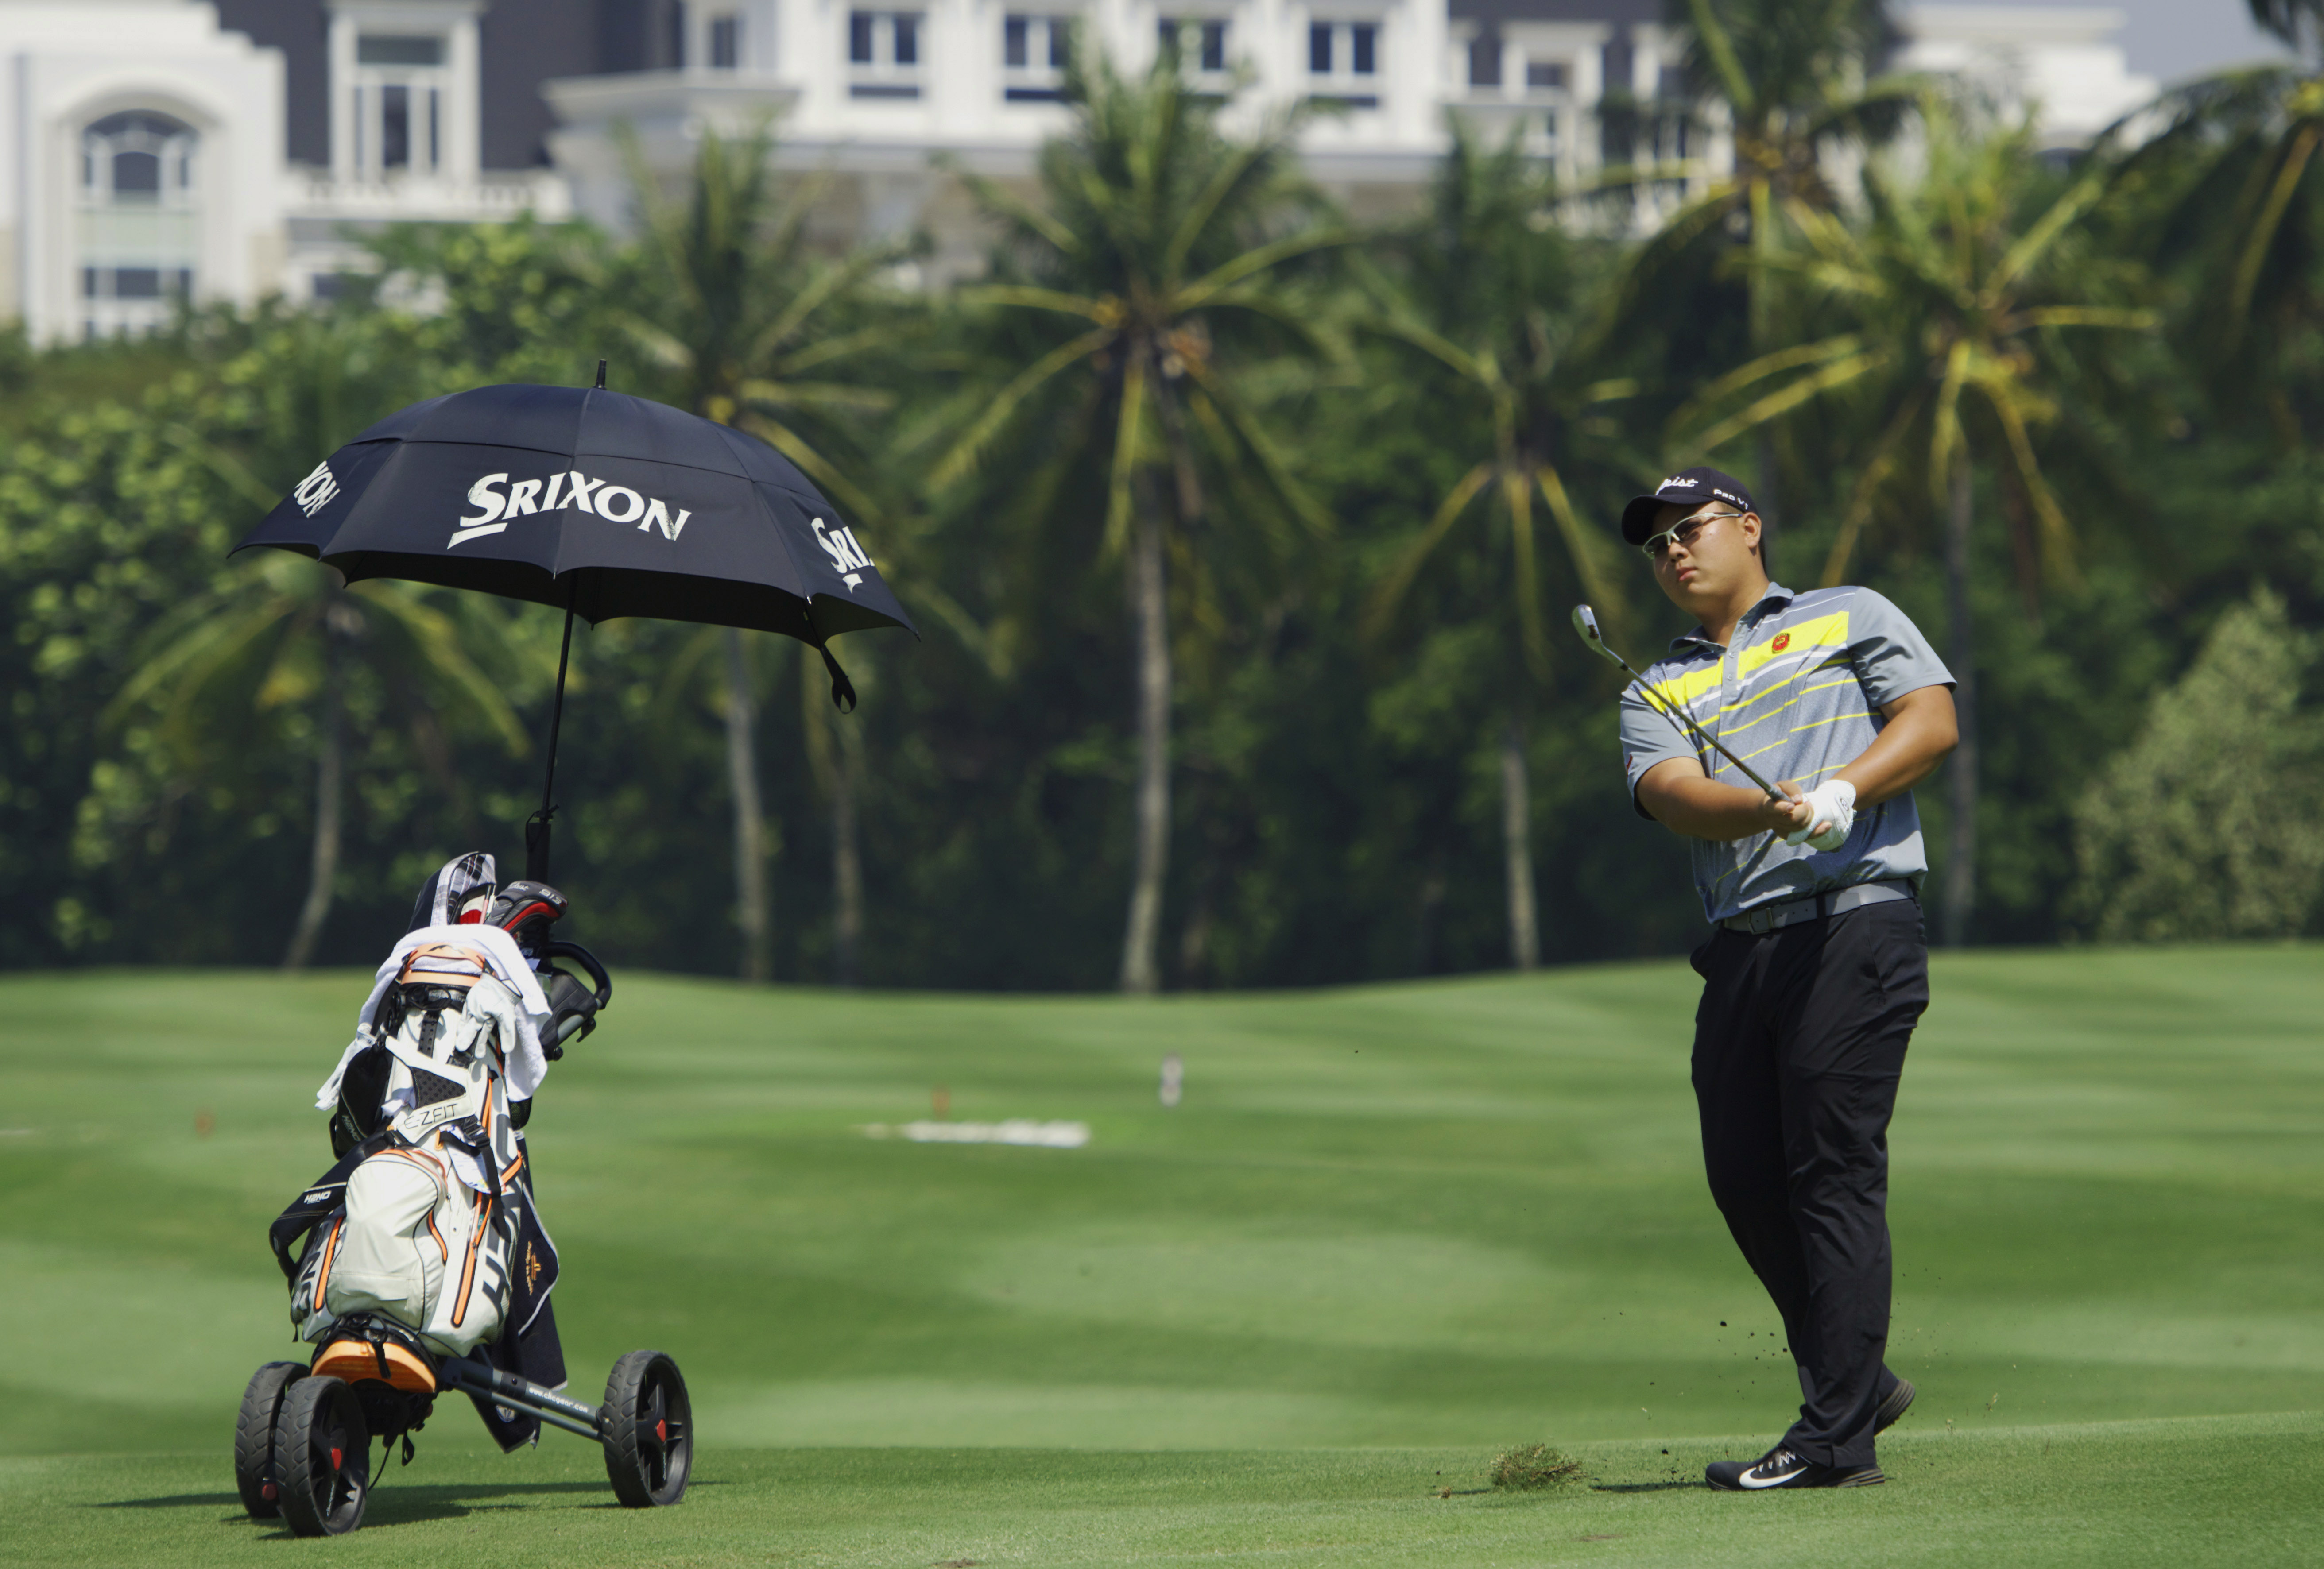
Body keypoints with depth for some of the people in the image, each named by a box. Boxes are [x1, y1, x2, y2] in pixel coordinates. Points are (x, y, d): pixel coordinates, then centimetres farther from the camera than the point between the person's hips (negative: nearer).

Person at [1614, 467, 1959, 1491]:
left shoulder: (1851, 619, 13)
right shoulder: (1657, 694, 20)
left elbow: (1932, 721, 0)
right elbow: (1673, 794, 0)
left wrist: (1839, 791, -17)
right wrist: (1778, 808, -21)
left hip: (1857, 920, -5)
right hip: (1741, 947, 5)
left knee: (1835, 1175, -11)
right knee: (1744, 1177, 3)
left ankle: (1838, 1437, -13)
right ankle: (1857, 1381, 20)